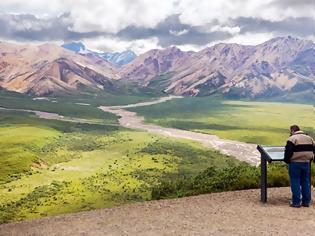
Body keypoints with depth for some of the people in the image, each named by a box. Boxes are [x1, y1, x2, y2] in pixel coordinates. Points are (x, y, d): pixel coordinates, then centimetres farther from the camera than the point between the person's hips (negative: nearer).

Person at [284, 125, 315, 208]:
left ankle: (296, 202, 2)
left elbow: (288, 151, -16)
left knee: (295, 182, 1)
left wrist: (287, 160, -1)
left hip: (295, 163, -6)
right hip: (306, 163, 6)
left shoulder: (292, 138, -10)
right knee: (306, 182, 13)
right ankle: (306, 201, 18)